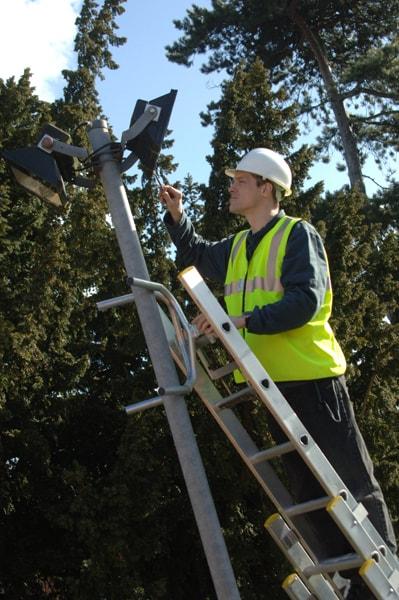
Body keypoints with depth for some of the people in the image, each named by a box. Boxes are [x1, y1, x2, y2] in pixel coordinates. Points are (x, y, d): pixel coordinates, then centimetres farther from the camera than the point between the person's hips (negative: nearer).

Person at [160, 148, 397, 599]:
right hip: (271, 384, 8)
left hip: (312, 379, -8)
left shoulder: (297, 234, -8)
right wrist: (176, 216, 19)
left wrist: (244, 320, -26)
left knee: (354, 484, -3)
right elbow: (196, 256, 35)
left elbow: (306, 300, -20)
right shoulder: (236, 248, 16)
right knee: (308, 494, 11)